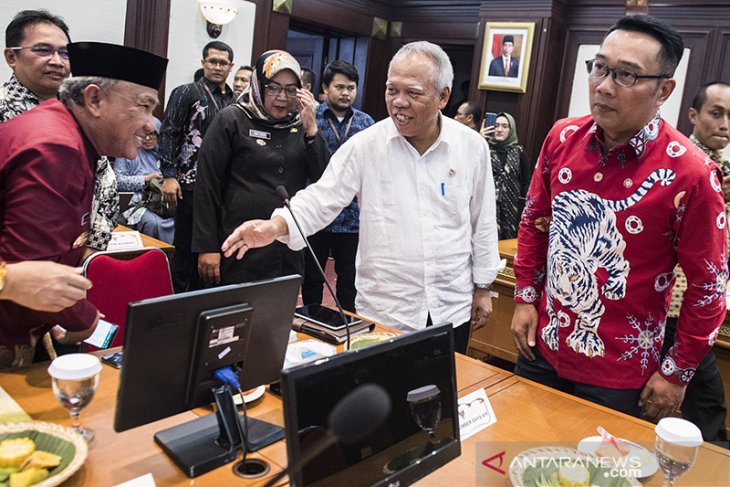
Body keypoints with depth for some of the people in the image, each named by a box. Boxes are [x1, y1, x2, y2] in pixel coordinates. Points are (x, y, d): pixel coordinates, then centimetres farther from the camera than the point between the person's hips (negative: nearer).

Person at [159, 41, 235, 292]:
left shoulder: (234, 100, 12)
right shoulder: (186, 93, -1)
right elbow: (168, 134, -5)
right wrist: (169, 176, -12)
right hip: (192, 184, -5)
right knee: (186, 246, 2)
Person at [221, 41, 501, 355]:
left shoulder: (472, 146, -1)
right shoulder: (365, 146, -7)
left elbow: (483, 223, 6)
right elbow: (321, 199, -8)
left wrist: (483, 287, 9)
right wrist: (277, 225, -27)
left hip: (453, 308, 2)